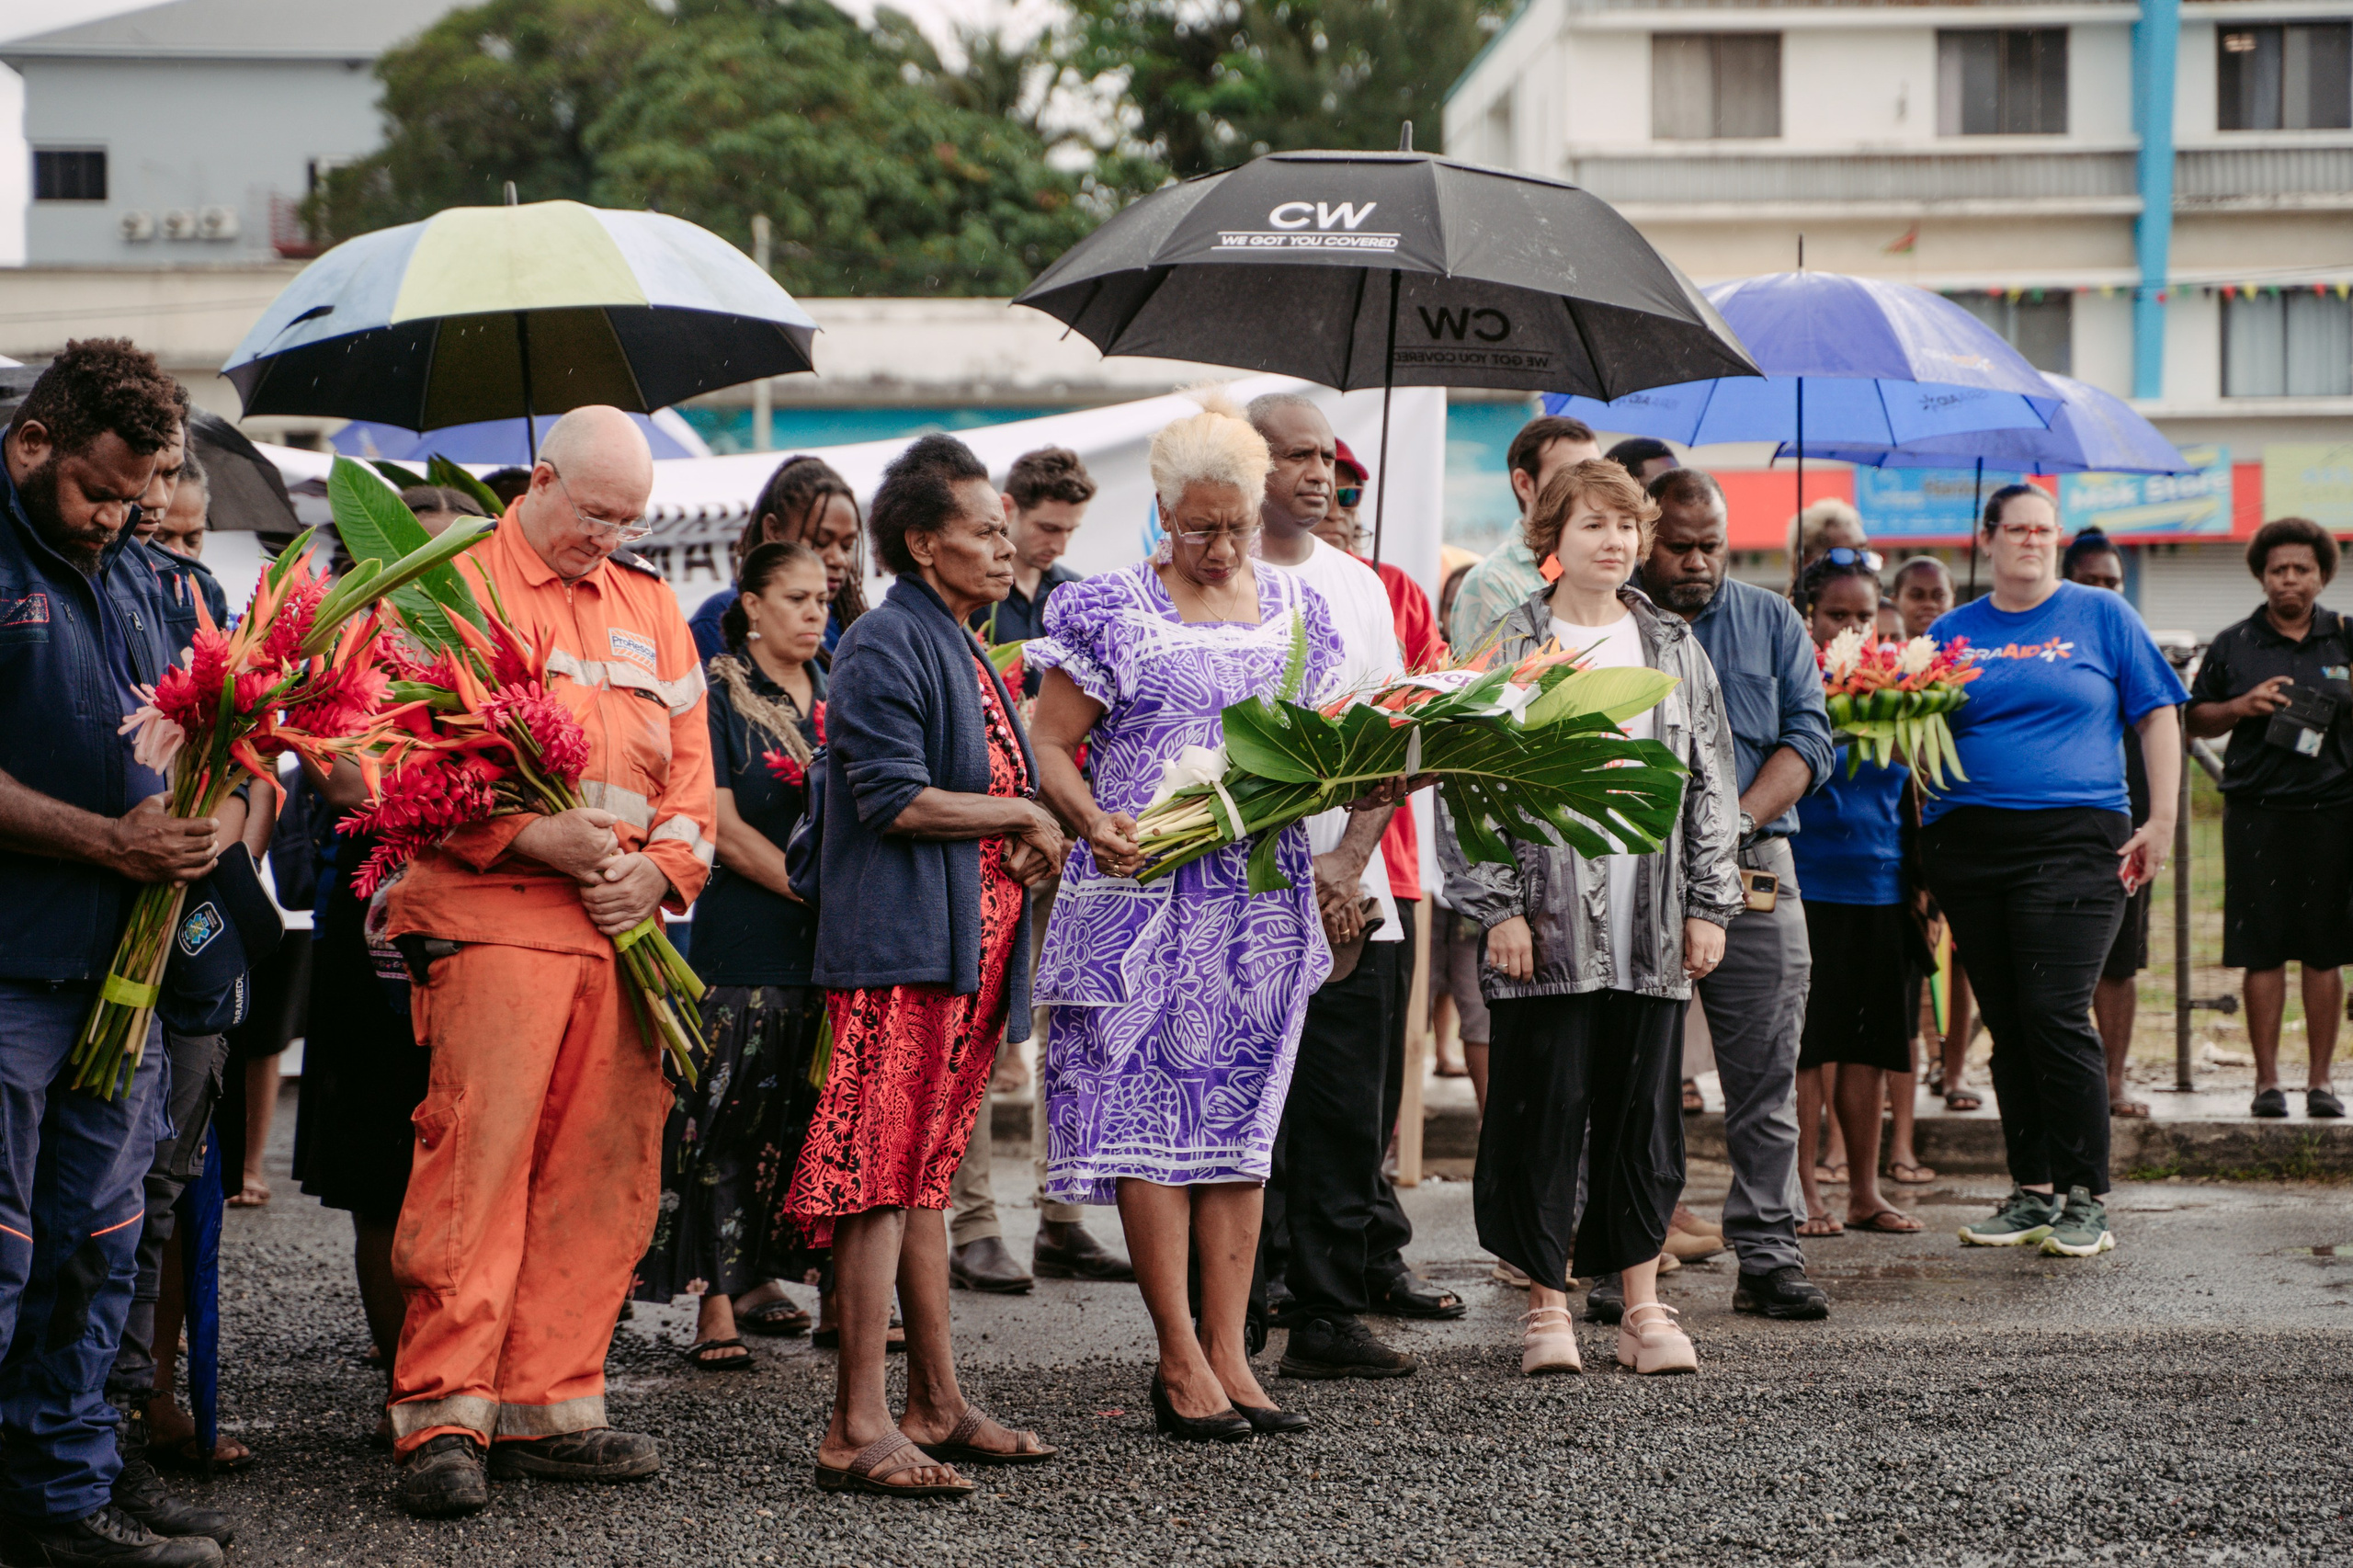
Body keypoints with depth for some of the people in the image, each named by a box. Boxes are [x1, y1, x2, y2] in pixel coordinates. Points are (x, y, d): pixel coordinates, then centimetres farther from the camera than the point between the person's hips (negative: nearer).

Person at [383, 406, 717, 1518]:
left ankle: (549, 1405, 9)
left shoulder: (649, 604, 20)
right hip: (491, 918, -6)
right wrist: (531, 836, -15)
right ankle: (442, 1414, -10)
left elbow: (690, 766, 19)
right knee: (479, 1155, -12)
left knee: (603, 1173, 3)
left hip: (625, 927, 6)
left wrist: (661, 868, 0)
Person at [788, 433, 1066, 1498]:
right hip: (901, 947, -10)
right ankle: (858, 1430, -13)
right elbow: (893, 799, -18)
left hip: (970, 948, 10)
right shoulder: (886, 644, -10)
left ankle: (936, 1407, 19)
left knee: (925, 1178, 14)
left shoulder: (962, 651, 22)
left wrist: (1030, 845, 4)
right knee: (881, 1182, -11)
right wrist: (1023, 817, -8)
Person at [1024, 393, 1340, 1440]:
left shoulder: (1294, 610, 12)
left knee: (1242, 1117, 4)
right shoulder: (1112, 610, -2)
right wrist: (1097, 824, -20)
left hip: (1264, 901, 4)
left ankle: (1227, 1350, 6)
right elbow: (1050, 747, -2)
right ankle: (1179, 1357, -4)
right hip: (1146, 889, -4)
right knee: (1151, 1112, -7)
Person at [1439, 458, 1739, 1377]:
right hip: (1547, 925, -3)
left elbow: (1710, 783, 13)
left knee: (1644, 1111, 5)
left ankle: (1641, 1305, 11)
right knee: (1544, 1107, -2)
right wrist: (1498, 908, -9)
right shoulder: (1510, 648, 1)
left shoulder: (1672, 649, 12)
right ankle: (1547, 1303, 6)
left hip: (1652, 927, 3)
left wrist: (1709, 905, 7)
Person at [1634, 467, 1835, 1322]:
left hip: (1755, 874, 2)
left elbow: (1808, 738, 6)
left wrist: (1742, 819, -10)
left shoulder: (1771, 622, 13)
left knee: (1765, 1077, 2)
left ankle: (1768, 1257, 6)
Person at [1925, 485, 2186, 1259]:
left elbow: (2157, 714, 6)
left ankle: (2086, 1201, -7)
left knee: (2056, 1014, -13)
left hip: (2073, 839, -4)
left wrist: (2161, 820, -2)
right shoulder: (1952, 631, 14)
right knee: (2007, 1026, 7)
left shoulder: (2100, 615, 6)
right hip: (1967, 844, 4)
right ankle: (2032, 1192, 15)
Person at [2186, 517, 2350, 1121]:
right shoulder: (2233, 645, 8)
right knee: (2263, 951, -1)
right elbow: (2196, 719, 13)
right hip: (2256, 813, 0)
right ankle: (2266, 1080, 4)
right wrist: (2242, 707, -4)